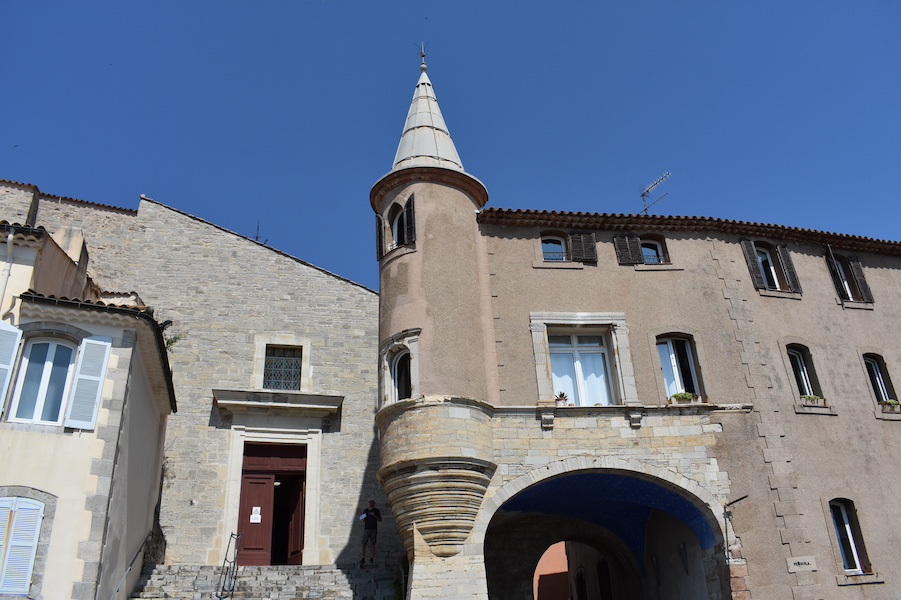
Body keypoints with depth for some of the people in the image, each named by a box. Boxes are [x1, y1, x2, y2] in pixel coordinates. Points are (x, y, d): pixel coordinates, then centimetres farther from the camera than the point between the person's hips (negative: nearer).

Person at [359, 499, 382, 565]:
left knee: (373, 544, 0)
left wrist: (374, 515, -10)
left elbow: (380, 519, 4)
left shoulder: (376, 510, 5)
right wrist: (363, 519, -8)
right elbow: (363, 521, 15)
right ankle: (363, 559, -6)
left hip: (374, 529, -1)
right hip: (367, 528, 1)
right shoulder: (365, 510, 10)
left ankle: (371, 557, 5)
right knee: (364, 544, -6)